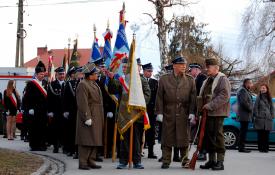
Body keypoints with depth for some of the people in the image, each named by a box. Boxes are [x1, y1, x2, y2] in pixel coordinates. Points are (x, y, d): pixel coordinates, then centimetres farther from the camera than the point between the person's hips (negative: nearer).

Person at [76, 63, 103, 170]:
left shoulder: (94, 84, 16)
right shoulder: (83, 85, -15)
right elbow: (83, 103, -20)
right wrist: (87, 118, -22)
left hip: (96, 117, 10)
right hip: (89, 116, -10)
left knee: (94, 140, 11)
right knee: (86, 140, -8)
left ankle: (91, 161, 17)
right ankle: (83, 163, -6)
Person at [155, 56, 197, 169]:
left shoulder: (190, 80, 8)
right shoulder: (164, 79, 5)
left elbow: (193, 97, 5)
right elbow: (159, 97, 4)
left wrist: (192, 112, -4)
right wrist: (159, 112, -3)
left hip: (184, 114, 1)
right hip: (168, 114, -1)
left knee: (184, 137, 3)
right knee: (167, 137, 2)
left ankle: (185, 161, 13)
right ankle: (166, 161, 9)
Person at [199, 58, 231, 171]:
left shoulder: (223, 79, -5)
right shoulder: (207, 81, 22)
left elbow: (224, 96, -17)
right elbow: (202, 97, 27)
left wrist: (210, 105, -21)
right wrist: (201, 109, 13)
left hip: (217, 113, -8)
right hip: (206, 113, 8)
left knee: (218, 136, -8)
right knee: (208, 136, 8)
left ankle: (220, 161, -4)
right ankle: (211, 160, 17)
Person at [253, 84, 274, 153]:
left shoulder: (269, 98, 12)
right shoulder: (259, 97, 3)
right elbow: (255, 107, 1)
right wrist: (256, 116, -7)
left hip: (268, 119, 3)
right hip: (260, 119, -3)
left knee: (266, 134, 2)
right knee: (260, 134, -4)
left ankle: (266, 148, 7)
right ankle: (261, 148, 1)